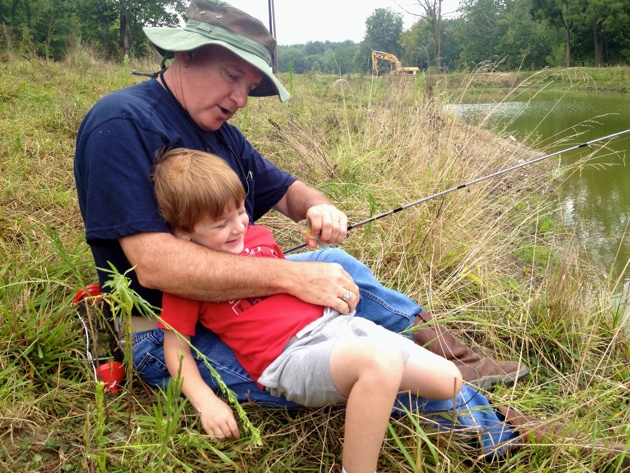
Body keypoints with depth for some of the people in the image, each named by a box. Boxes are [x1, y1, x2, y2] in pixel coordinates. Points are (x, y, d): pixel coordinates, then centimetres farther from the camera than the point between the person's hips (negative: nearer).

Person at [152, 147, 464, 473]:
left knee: (448, 380, 0)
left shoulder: (257, 235, 15)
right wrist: (207, 403, -13)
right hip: (289, 357, -7)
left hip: (334, 321, 7)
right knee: (381, 361, -38)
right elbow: (175, 347, -1)